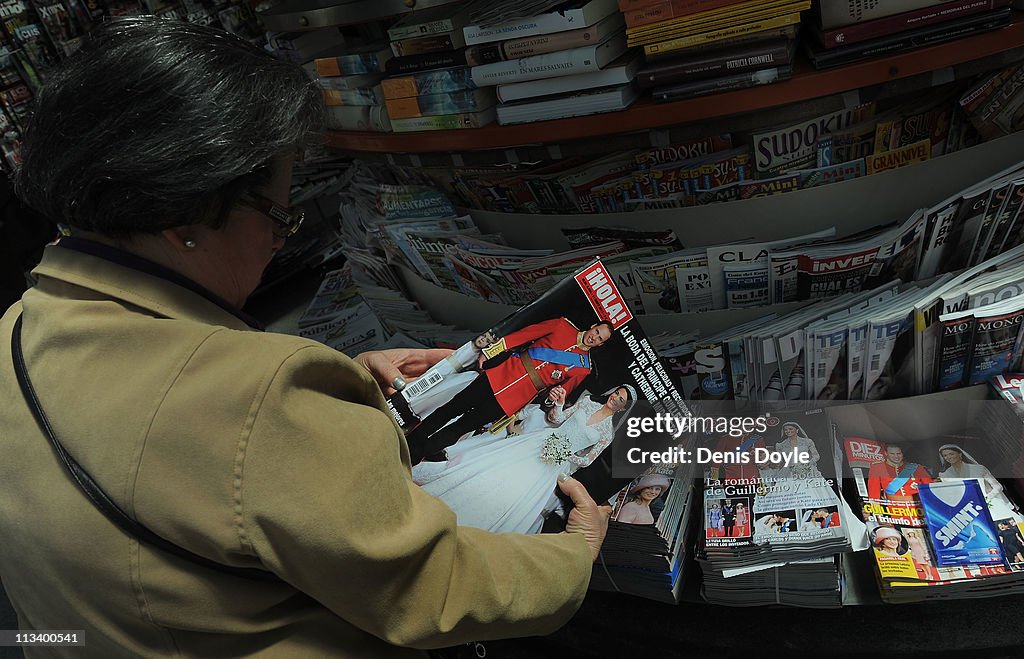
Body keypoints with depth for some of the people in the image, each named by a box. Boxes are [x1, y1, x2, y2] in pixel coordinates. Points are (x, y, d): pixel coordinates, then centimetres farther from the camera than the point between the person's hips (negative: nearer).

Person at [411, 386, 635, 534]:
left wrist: (567, 457, -11)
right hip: (543, 442, 3)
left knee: (518, 497, -14)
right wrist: (559, 402, -9)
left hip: (557, 464, -2)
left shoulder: (608, 432, 1)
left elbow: (586, 460, 5)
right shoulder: (588, 402, 8)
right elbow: (558, 419, 10)